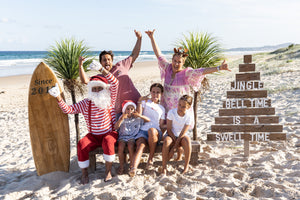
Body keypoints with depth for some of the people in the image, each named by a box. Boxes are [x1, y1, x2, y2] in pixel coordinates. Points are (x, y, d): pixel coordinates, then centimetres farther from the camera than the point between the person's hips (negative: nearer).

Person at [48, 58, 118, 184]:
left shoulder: (110, 100, 0)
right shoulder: (86, 103, 4)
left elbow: (115, 84, -15)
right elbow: (68, 109, 0)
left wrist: (103, 70, -27)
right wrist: (59, 98, -17)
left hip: (109, 133, -2)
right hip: (93, 135, 2)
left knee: (108, 142, -36)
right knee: (81, 144, -27)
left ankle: (108, 170, -19)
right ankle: (84, 172, -12)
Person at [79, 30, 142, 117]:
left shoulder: (120, 66, 8)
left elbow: (134, 55, 15)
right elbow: (85, 80, -6)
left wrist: (139, 39, 10)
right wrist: (80, 66, -16)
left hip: (136, 103, 1)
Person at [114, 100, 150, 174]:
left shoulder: (137, 118, 6)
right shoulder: (122, 118, 7)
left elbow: (149, 120, 0)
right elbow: (115, 127, -5)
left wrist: (140, 115, -13)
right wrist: (122, 119, -16)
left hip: (132, 137, -1)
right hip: (122, 136, 1)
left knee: (130, 147, -29)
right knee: (120, 148, -26)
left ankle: (132, 165, -6)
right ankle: (121, 166, -8)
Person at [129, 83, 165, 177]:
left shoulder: (162, 108, 25)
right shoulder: (145, 102, 19)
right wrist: (139, 102, 1)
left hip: (156, 131, 1)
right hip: (143, 130, -1)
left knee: (151, 130, -38)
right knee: (141, 145, -34)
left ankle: (151, 158, -21)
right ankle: (134, 168, -57)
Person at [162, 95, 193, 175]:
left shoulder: (188, 117, -14)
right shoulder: (171, 112, -15)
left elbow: (182, 133, -17)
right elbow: (169, 129, -10)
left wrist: (174, 148, -22)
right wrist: (175, 140, -18)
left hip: (181, 136, 0)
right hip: (171, 135, 0)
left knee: (187, 141, -34)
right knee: (166, 141, -35)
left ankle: (186, 167, -20)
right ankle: (164, 167, -24)